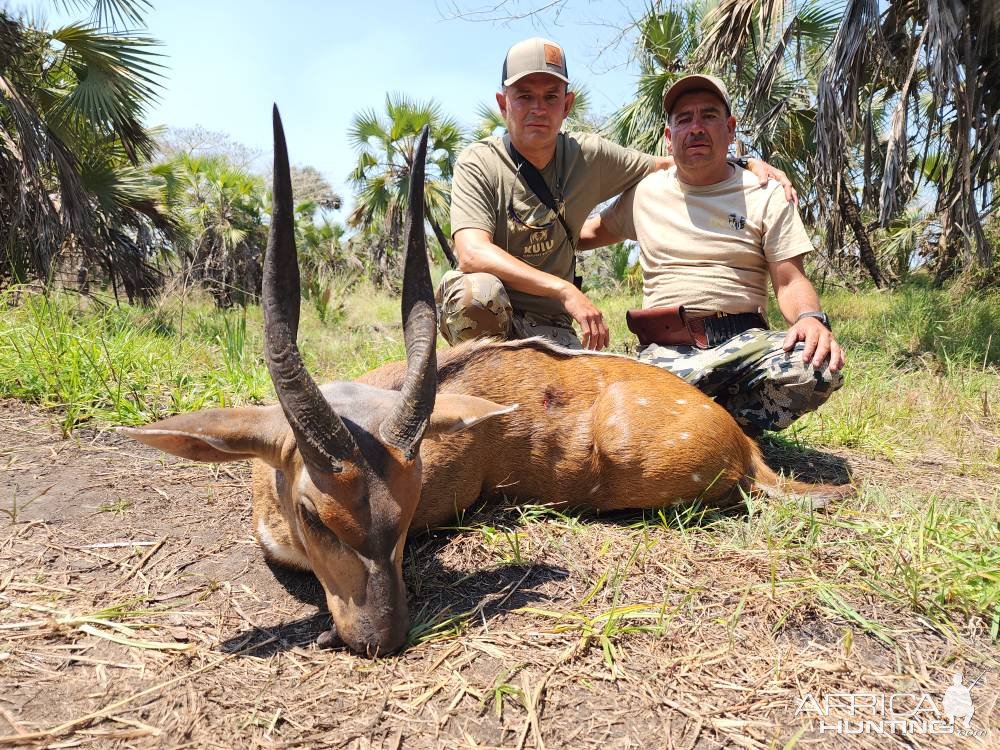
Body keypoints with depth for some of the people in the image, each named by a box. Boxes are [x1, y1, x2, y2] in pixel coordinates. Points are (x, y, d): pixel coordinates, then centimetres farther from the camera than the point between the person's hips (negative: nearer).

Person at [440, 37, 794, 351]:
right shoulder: (478, 163, -11)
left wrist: (749, 164, -1)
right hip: (487, 317, -2)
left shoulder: (588, 155, 1)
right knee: (478, 289, -36)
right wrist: (564, 290, -36)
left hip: (552, 328, 3)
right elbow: (472, 255, -27)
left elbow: (668, 166, 14)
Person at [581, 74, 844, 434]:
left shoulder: (766, 195, 10)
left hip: (746, 340, 1)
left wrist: (811, 318, -18)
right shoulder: (644, 191, 16)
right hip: (666, 348, 0)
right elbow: (596, 231, 32)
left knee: (818, 366, -33)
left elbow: (790, 281, 4)